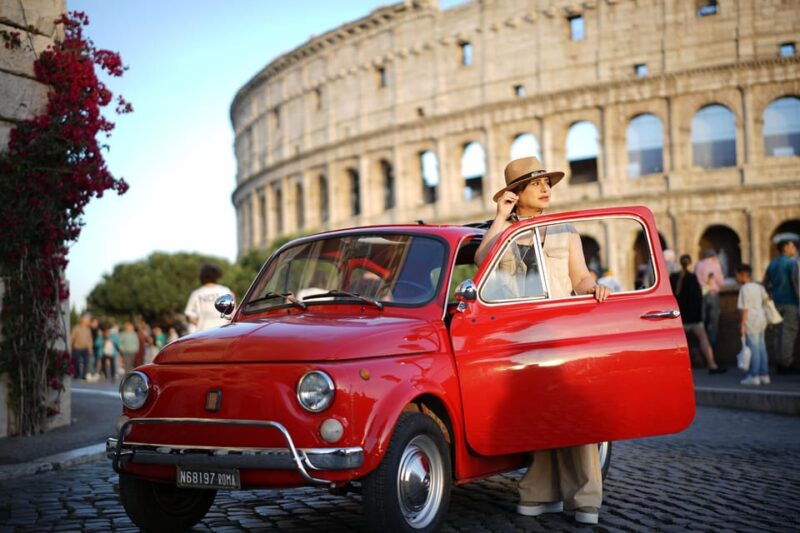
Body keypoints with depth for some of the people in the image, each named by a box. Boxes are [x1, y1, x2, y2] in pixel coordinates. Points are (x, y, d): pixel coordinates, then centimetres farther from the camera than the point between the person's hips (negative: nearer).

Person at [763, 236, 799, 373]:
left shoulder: (772, 264, 12)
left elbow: (765, 283, 14)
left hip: (777, 302, 7)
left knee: (779, 333, 10)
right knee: (789, 333, -4)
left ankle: (779, 364, 11)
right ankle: (786, 364, -5)